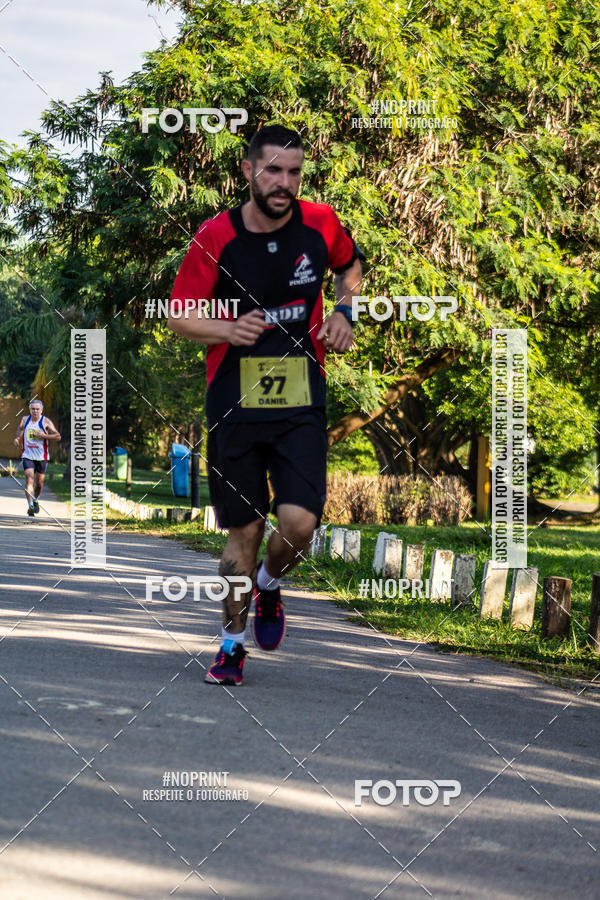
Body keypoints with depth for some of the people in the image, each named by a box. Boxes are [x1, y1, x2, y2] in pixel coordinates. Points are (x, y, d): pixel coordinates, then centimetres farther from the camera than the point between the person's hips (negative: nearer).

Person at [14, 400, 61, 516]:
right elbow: (20, 428, 27)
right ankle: (30, 505, -24)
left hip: (42, 457, 0)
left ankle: (35, 500, 39)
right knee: (29, 480, -17)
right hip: (27, 455, 0)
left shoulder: (45, 421, -4)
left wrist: (43, 436, -18)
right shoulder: (25, 420, 4)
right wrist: (18, 438, 7)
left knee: (39, 483, 11)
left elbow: (58, 436, -6)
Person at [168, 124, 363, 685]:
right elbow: (179, 315, 1)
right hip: (234, 403, -1)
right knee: (244, 529, 4)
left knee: (299, 523, -13)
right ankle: (232, 641, 23)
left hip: (301, 404, 1)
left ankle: (269, 585, 22)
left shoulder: (320, 224, -2)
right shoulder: (215, 237, -7)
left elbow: (349, 264, 22)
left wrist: (344, 310, 3)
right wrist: (229, 330, -17)